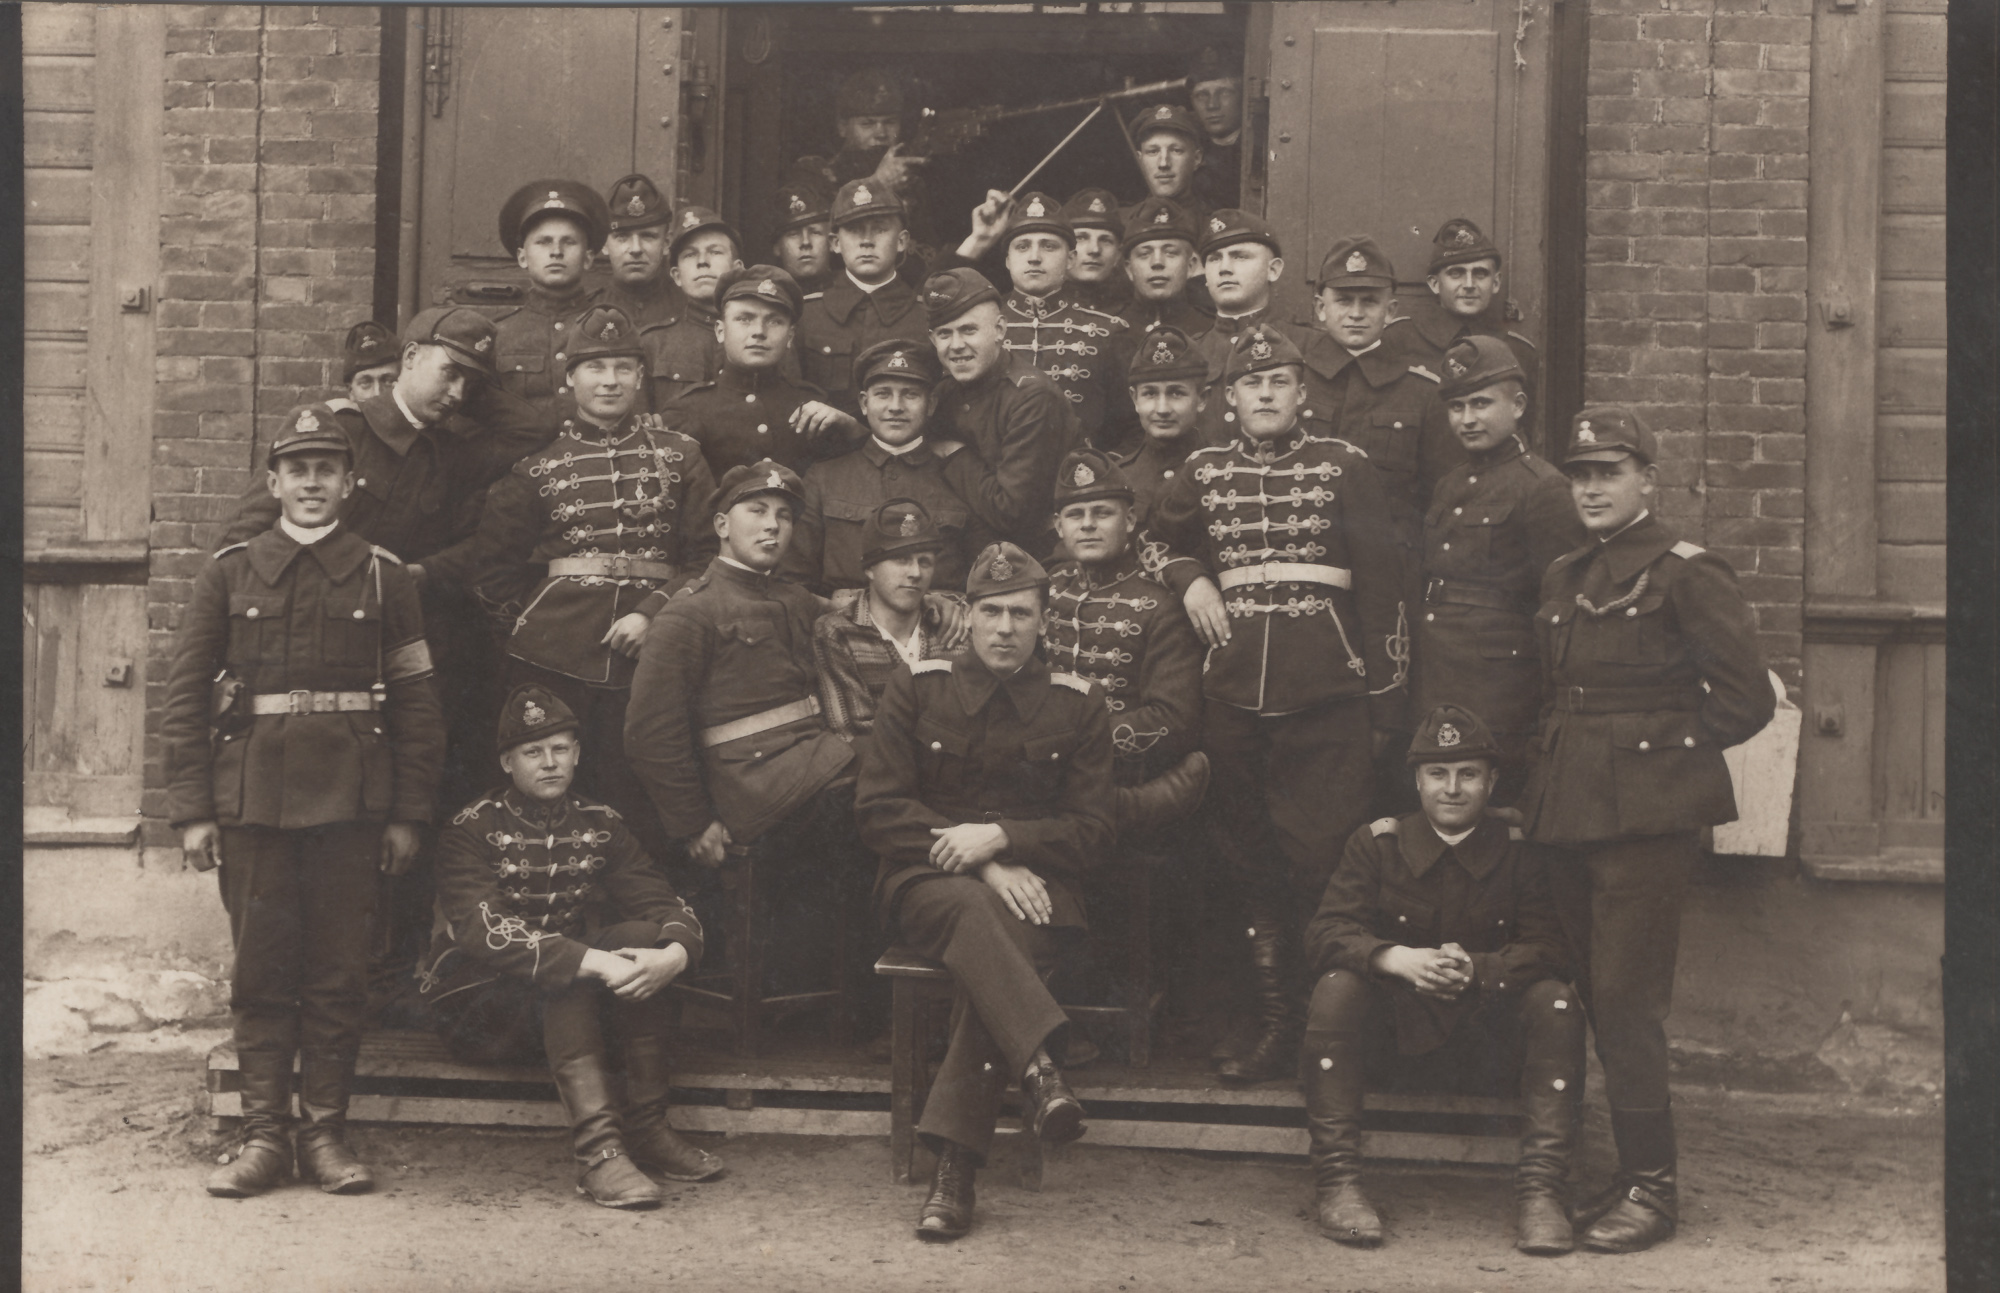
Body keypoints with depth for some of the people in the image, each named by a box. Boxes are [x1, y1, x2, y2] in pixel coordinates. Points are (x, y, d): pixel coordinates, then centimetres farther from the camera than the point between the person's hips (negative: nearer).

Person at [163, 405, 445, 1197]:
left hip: (350, 800, 0)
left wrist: (408, 814, 0)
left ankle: (327, 1132, 11)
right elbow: (185, 695, 5)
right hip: (253, 798, 0)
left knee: (339, 970, 3)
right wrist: (192, 811, -2)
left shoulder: (382, 576, 6)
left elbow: (416, 702, 5)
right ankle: (265, 1134, 10)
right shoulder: (228, 573, 7)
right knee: (260, 969, 3)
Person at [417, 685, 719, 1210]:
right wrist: (591, 963, -37)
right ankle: (598, 1150, -43)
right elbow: (482, 928, -26)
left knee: (641, 936, -22)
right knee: (561, 977, -33)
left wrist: (674, 954, -29)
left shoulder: (601, 825, 6)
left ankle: (647, 1126, -23)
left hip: (569, 1008, 4)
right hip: (477, 1011, -4)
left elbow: (667, 906, -3)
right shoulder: (473, 828, -9)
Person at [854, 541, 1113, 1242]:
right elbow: (878, 809, -1)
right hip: (926, 877, 0)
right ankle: (1040, 1066, -52)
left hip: (1031, 879, 0)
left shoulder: (1078, 703, 8)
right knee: (974, 914, -37)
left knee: (1008, 933, -35)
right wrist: (981, 866, -13)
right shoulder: (915, 687, 6)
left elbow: (1092, 832, 5)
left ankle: (954, 1163, -38)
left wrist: (1000, 837, -13)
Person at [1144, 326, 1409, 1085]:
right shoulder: (1203, 473, 10)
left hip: (1328, 691, -3)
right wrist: (1189, 579, 5)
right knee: (1250, 861, 7)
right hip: (1234, 690, 3)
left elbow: (1381, 580, 2)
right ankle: (1273, 1024, 16)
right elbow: (1159, 540, 28)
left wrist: (1386, 695, -2)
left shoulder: (1344, 467, 2)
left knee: (1323, 856, -5)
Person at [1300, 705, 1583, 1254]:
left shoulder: (1519, 853, 2)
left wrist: (1478, 969, -30)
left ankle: (1541, 1190, -27)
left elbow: (1551, 950, -10)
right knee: (1337, 986, -27)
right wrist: (1396, 959, -31)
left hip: (1489, 1053, 0)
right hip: (1393, 1040, 0)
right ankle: (1336, 1181, -27)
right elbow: (1326, 933, -10)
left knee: (1555, 1000, -25)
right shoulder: (1374, 844, 2)